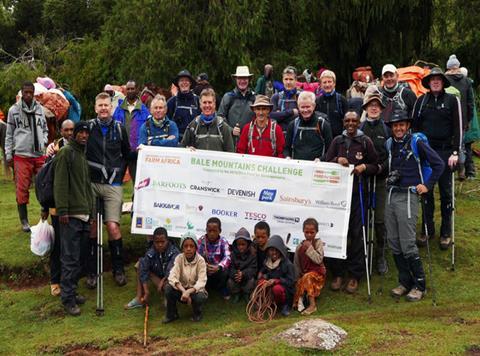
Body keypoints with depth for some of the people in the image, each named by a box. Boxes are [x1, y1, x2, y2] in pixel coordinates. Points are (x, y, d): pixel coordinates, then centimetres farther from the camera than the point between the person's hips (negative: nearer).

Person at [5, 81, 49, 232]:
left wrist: (44, 140, 2)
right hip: (21, 156, -3)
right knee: (22, 189, -2)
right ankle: (24, 221, 6)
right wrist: (8, 154, 0)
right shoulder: (14, 109, 3)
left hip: (39, 154, 3)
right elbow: (9, 134, 6)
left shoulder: (39, 108, 11)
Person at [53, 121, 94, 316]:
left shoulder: (84, 156, 20)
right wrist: (62, 210, -19)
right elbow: (60, 183, -13)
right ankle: (68, 299, -2)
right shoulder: (66, 153, -6)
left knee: (80, 258, 10)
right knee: (70, 259, -7)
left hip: (84, 215, 8)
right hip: (71, 215, -8)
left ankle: (71, 291, 20)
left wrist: (91, 210, 20)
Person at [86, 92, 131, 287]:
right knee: (92, 227, 2)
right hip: (91, 183, 0)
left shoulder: (119, 129, 8)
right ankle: (91, 271, 13)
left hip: (113, 185, 0)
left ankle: (118, 269, 6)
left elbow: (127, 154, 18)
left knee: (113, 226, -10)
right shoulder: (88, 127, 3)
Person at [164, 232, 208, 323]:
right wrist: (183, 291, -37)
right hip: (182, 289, 2)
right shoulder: (179, 258, -11)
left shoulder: (200, 260, -16)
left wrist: (189, 292, -41)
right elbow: (172, 277, -21)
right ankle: (171, 314, -2)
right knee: (168, 288, -26)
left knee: (200, 297, -35)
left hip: (196, 290, -2)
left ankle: (197, 314, 2)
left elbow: (201, 282, -24)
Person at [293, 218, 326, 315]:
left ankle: (312, 305, -31)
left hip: (317, 272, -4)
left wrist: (310, 248, -19)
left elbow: (319, 260, -18)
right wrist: (297, 277, 2)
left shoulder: (318, 243, -5)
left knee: (307, 278, -32)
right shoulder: (300, 247, 3)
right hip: (304, 273, 4)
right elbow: (296, 264, 9)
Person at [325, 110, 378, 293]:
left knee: (356, 233, -2)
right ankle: (337, 273, 11)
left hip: (358, 191, -2)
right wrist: (337, 160, -6)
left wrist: (364, 167, -10)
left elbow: (375, 166, 9)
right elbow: (326, 162, 13)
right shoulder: (337, 141, 12)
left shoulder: (365, 141, 5)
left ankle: (355, 275, 8)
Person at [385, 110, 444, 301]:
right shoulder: (390, 144, 12)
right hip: (391, 195, 6)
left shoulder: (416, 143, -6)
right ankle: (405, 282, 20)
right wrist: (389, 178, 13)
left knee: (407, 244, -8)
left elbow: (439, 164, -6)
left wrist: (427, 185, -7)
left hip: (408, 196, -6)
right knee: (393, 242, 8)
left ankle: (419, 285, 5)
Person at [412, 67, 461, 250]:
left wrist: (455, 152, -10)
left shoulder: (452, 100, 0)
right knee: (426, 191, 7)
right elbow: (415, 126, 11)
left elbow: (458, 128, -3)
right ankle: (427, 229, 18)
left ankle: (446, 233, 14)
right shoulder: (421, 101, 7)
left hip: (445, 152, -2)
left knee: (445, 192, 5)